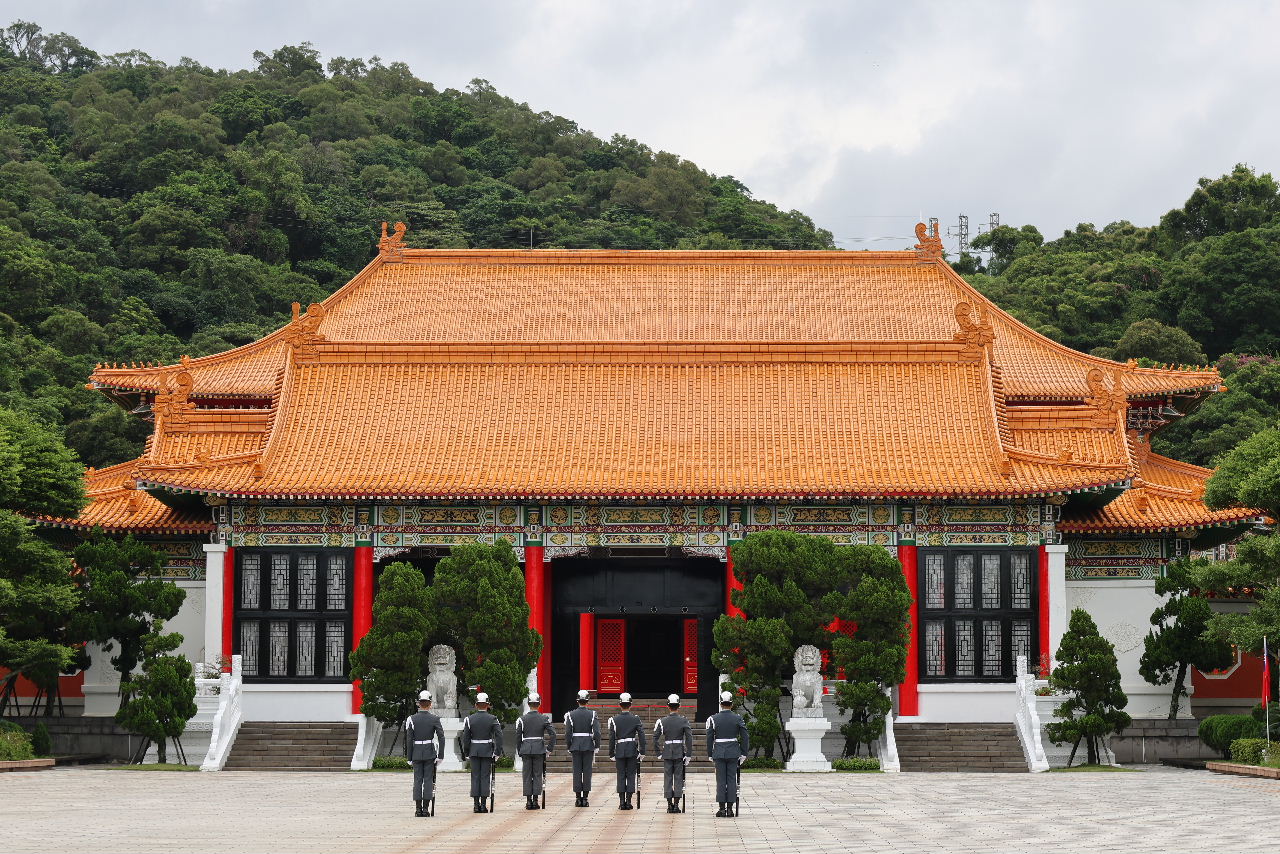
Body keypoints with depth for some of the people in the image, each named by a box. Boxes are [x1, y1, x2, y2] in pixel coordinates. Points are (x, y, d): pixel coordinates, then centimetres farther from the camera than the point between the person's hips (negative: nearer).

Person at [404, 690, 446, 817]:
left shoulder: (412, 719, -3)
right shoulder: (434, 719, -4)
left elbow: (409, 739, -3)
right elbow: (441, 738, -8)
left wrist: (409, 757, 2)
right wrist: (440, 756, -4)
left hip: (416, 754, 1)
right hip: (430, 754, -1)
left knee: (418, 780, 4)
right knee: (428, 780, 2)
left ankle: (418, 809, 2)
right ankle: (426, 808, -2)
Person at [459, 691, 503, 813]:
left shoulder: (470, 719, -1)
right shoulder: (493, 719, -4)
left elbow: (465, 738, -1)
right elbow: (499, 736, -10)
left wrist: (466, 753, 7)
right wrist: (497, 753, -4)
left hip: (474, 752, 1)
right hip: (487, 752, -1)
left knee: (475, 777, 5)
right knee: (485, 776, 2)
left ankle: (476, 804, 2)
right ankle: (483, 804, -1)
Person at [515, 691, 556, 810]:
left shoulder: (522, 719, -1)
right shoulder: (544, 719, -2)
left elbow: (518, 737, -1)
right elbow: (553, 734, -8)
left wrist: (519, 752, 9)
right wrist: (549, 749, 1)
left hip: (526, 750, 0)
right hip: (539, 750, 0)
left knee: (527, 775, 5)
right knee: (537, 775, 4)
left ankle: (528, 801, 4)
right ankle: (535, 800, 1)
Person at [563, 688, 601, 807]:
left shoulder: (571, 715, -2)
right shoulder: (592, 715, -4)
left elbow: (568, 733, -3)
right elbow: (597, 732, -10)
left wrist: (569, 748, 6)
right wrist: (597, 747, -1)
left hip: (575, 747, 1)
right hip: (588, 747, -1)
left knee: (577, 772, 3)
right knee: (587, 771, 2)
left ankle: (578, 798, 3)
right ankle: (585, 798, 0)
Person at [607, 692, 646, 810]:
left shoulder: (614, 720, -2)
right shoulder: (636, 719, -2)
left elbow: (611, 738, -1)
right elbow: (641, 736, -6)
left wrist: (611, 754, 5)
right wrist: (642, 752, -2)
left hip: (620, 750, 0)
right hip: (632, 750, 0)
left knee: (621, 776, 6)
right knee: (631, 775, 4)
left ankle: (621, 801, 2)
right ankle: (628, 801, 1)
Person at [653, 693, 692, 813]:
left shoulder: (662, 721, -3)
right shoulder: (684, 721, -5)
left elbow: (655, 738, -5)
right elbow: (689, 739, -9)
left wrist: (659, 753, 3)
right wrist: (688, 755, -4)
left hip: (667, 753, 1)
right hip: (680, 753, -1)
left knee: (668, 778, 6)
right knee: (678, 778, 4)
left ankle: (669, 804, 6)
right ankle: (676, 804, 0)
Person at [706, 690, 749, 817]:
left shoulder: (713, 719, -3)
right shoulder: (738, 719, -1)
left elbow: (709, 738, -1)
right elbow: (745, 737, -2)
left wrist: (710, 754, 7)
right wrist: (743, 754, 5)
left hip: (719, 753, -1)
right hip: (733, 753, 1)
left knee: (721, 780, 2)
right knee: (732, 779, 4)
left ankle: (722, 808, 1)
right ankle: (730, 808, 3)